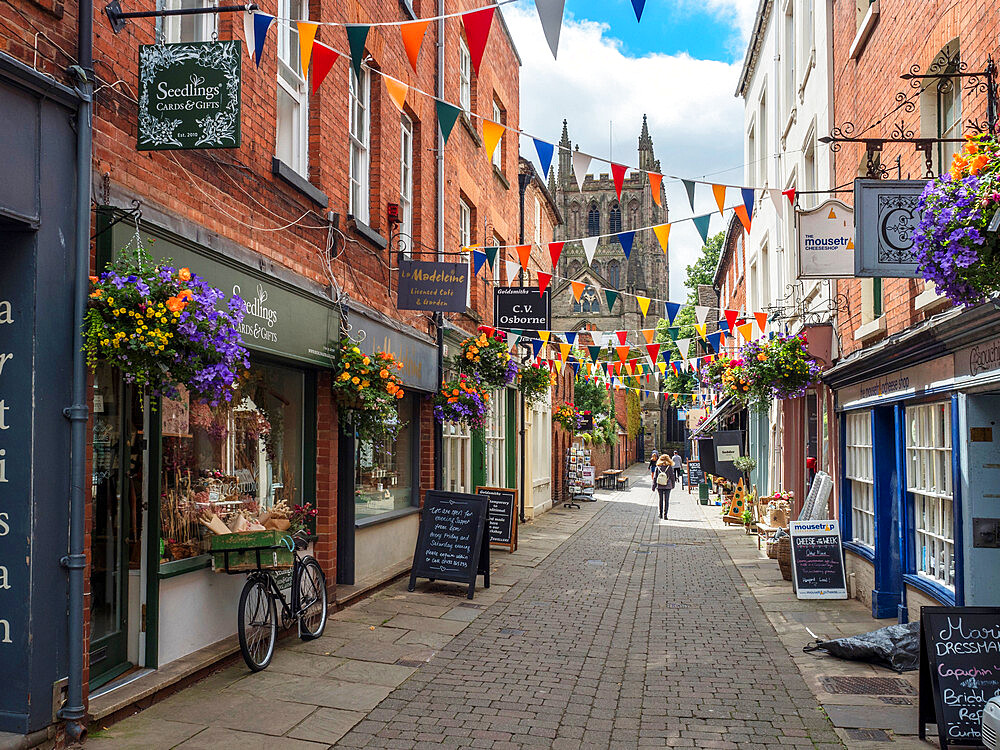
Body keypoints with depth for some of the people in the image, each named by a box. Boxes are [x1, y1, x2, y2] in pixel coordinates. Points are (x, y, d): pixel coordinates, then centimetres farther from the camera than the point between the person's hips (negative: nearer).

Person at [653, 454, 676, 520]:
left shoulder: (657, 468, -3)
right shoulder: (670, 467, -8)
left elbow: (655, 478, -1)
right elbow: (672, 477, -1)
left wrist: (654, 486, 5)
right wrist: (673, 485, 12)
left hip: (659, 487, 2)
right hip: (667, 487, -2)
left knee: (661, 500, 16)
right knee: (666, 501, 2)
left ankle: (660, 514, 23)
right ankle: (665, 515, -3)